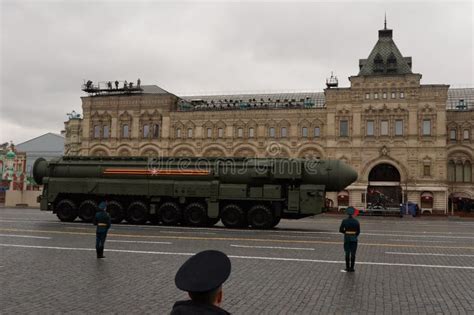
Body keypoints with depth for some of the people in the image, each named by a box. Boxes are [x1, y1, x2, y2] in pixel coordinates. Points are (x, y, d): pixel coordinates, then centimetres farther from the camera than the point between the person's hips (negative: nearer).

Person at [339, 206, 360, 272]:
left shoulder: (344, 221, -7)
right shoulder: (356, 221, -6)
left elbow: (341, 230, -4)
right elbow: (358, 231, -1)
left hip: (346, 238, 0)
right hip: (354, 239, 0)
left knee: (347, 254, 9)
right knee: (353, 254, 6)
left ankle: (347, 268, 12)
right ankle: (352, 268, 9)